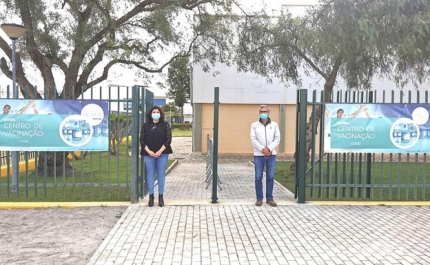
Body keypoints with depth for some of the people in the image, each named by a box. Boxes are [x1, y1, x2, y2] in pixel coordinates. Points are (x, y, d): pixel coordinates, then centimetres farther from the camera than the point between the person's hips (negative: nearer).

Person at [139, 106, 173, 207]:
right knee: (150, 174, 5)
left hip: (162, 153, -1)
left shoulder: (165, 125, 3)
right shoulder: (145, 125, 7)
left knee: (161, 174, 3)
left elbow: (168, 139, -4)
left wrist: (160, 151, -13)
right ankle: (151, 196, 12)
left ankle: (161, 197, 11)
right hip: (149, 153, 1)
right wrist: (149, 151, -11)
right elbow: (142, 140, 2)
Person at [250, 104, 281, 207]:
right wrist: (263, 149, -14)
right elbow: (253, 139, -4)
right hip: (259, 155, -1)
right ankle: (259, 198, 8)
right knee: (258, 177, -1)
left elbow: (277, 139, 1)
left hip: (271, 155, 1)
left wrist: (269, 149, -12)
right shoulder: (254, 125, 4)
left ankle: (269, 198, 12)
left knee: (270, 177, 3)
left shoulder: (274, 125, 7)